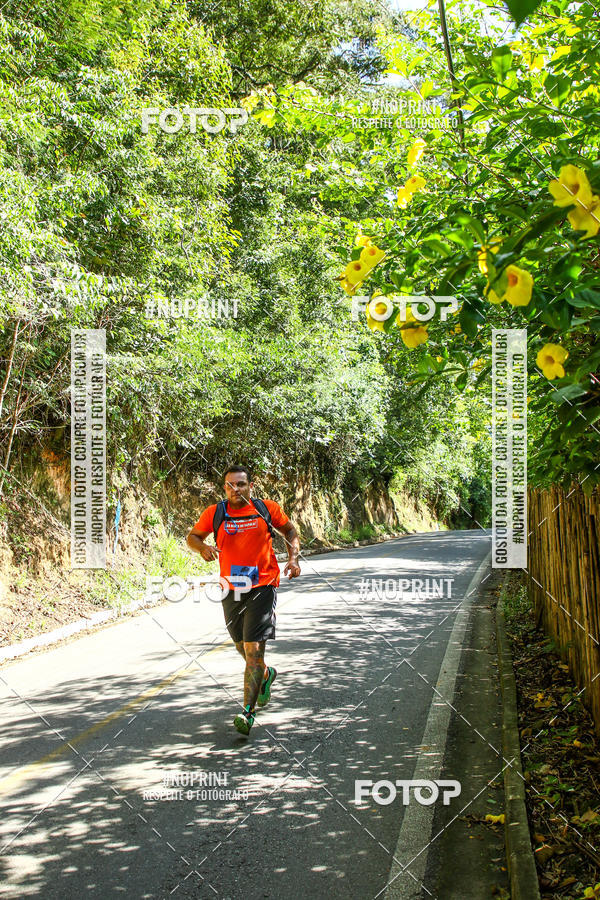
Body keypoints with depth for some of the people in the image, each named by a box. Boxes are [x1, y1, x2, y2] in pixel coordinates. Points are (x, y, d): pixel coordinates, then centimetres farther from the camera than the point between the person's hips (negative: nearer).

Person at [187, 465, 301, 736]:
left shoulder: (267, 509, -1)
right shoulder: (215, 513, 0)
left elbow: (290, 531, 14)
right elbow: (192, 536, 12)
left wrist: (293, 559, -1)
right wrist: (203, 547, -10)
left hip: (262, 587, -3)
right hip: (231, 590, 3)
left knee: (253, 648, -13)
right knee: (242, 647, 16)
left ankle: (248, 712, -10)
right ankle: (266, 675, 49)